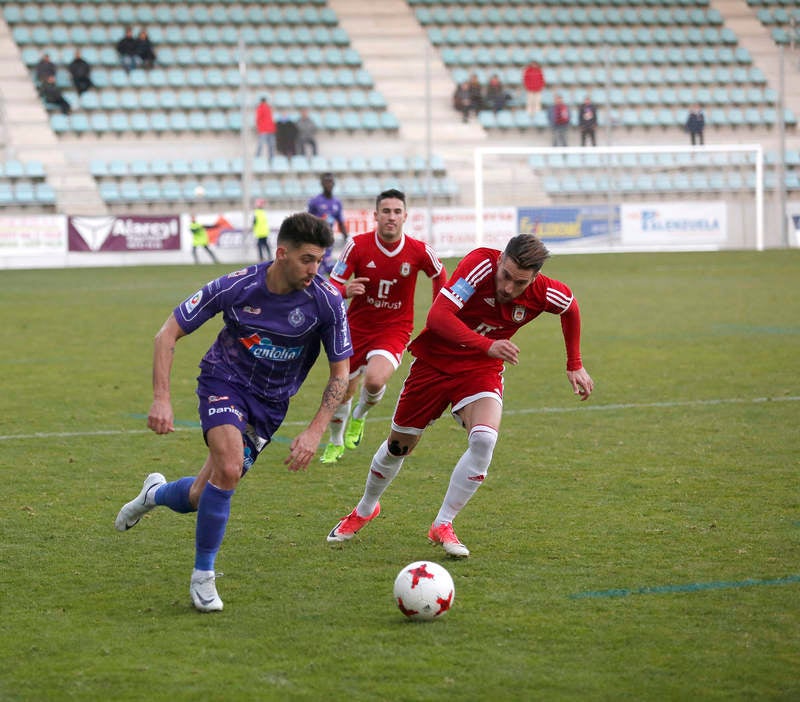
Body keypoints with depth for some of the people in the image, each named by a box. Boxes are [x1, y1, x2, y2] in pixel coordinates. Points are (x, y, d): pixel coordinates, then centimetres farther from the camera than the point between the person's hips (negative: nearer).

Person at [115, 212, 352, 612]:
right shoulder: (236, 287, -21)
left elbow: (340, 373, -8)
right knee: (229, 468, -30)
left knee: (200, 498, 3)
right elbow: (168, 333, -12)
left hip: (271, 403, 3)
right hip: (225, 381, -3)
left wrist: (315, 432, -19)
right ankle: (203, 576, -13)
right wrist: (161, 399, -21)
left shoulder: (326, 301, -18)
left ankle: (156, 493, 41)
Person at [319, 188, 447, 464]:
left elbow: (439, 275, 10)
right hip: (357, 327, 2)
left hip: (395, 330, -1)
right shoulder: (358, 245, -12)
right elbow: (332, 286, -9)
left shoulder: (419, 251, -11)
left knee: (374, 380, -29)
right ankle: (335, 443, 40)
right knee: (343, 392, 9)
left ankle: (360, 416, 8)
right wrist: (346, 290, -33)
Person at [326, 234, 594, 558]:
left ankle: (443, 525, -9)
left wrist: (574, 366, 9)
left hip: (481, 371, 1)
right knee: (399, 445, 12)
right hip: (434, 359, -1)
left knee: (484, 439, -26)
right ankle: (365, 510, 41)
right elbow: (438, 315, -38)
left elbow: (571, 307, 7)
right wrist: (486, 345, -49)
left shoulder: (544, 293, -19)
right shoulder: (480, 263, -29)